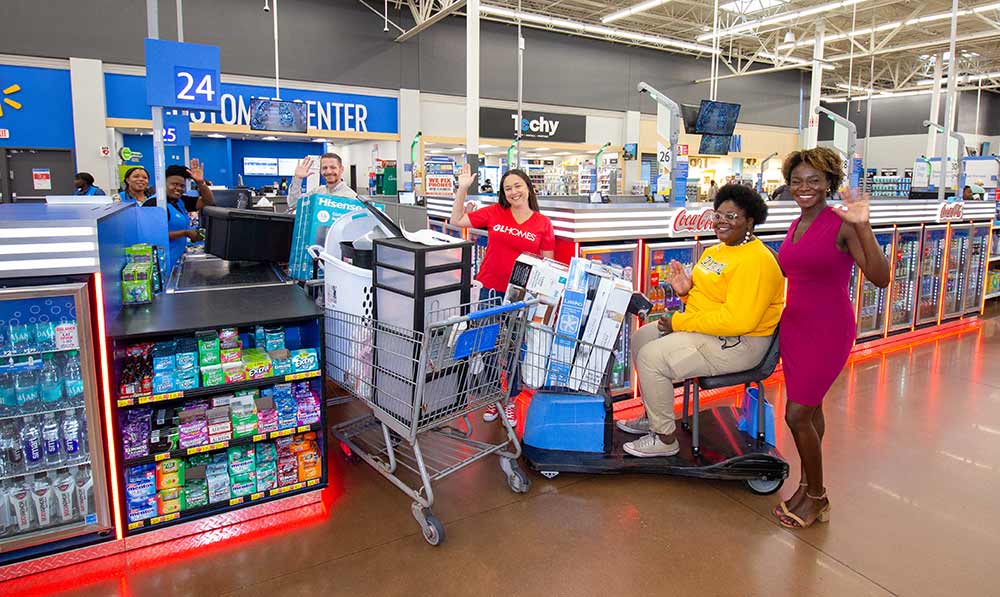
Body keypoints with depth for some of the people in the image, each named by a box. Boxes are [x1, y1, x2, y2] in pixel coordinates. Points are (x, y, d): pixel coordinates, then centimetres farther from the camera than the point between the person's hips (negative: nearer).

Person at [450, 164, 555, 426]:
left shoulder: (543, 223, -2)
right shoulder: (494, 213, -1)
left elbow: (548, 262, 3)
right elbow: (457, 220, 3)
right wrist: (462, 189, -5)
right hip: (490, 290, 1)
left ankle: (510, 401, 28)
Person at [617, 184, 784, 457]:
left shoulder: (755, 261, -21)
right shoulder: (717, 251, 12)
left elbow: (738, 320, -29)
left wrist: (679, 322, -24)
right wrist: (686, 289, -4)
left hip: (736, 343, -11)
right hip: (705, 328, 11)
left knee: (651, 357, -21)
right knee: (639, 339, 10)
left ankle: (665, 439, -5)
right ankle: (652, 416, 22)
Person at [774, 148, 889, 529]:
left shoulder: (841, 225, -15)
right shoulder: (796, 227, 8)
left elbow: (880, 278, -24)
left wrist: (863, 227, -32)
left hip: (828, 330, -7)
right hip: (794, 326, 7)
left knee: (797, 415, -4)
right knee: (811, 409, 17)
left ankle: (816, 497, 16)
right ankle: (808, 487, 30)